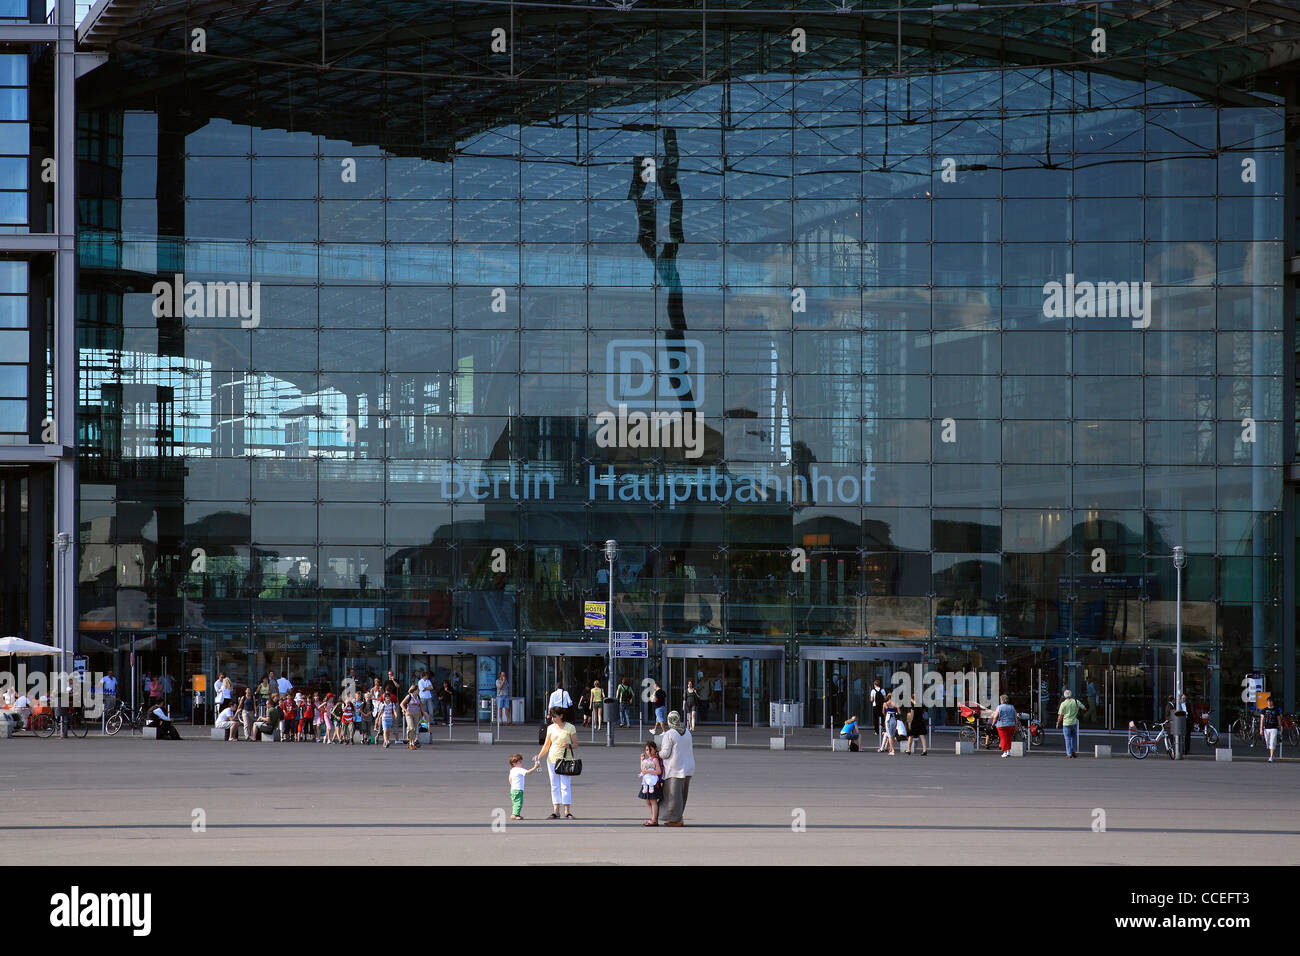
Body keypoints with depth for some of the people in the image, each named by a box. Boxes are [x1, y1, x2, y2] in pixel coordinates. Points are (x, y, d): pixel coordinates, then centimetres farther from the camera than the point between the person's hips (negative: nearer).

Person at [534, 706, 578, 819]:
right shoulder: (551, 728, 8)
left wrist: (569, 745, -20)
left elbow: (576, 745, 1)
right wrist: (539, 756, -2)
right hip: (552, 759, 4)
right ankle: (556, 812, 4)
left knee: (565, 785, -7)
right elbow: (546, 745, 12)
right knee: (554, 785, 3)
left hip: (565, 759, -4)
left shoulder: (570, 728, -2)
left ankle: (567, 812, -5)